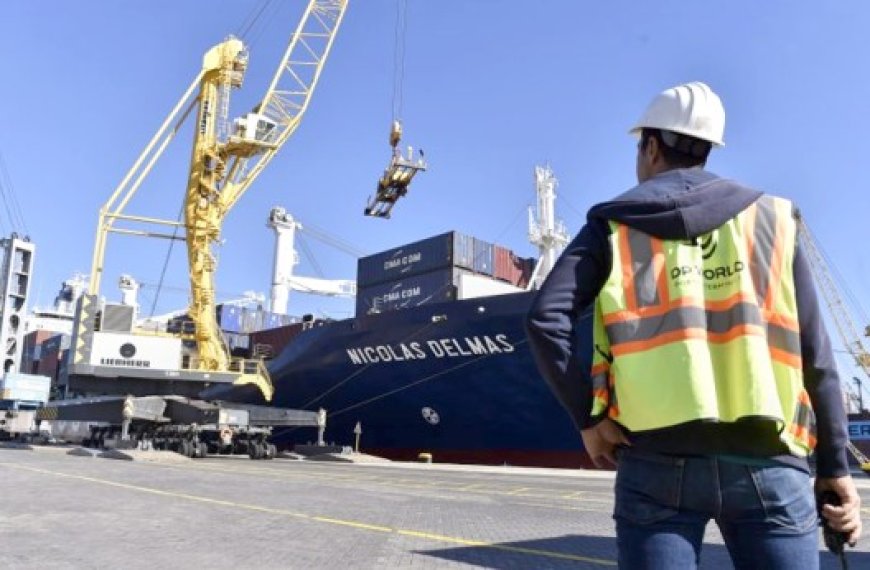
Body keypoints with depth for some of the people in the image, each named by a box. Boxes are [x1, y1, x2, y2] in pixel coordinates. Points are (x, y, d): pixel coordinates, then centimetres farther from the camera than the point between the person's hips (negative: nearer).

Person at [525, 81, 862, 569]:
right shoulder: (771, 219, 10)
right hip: (767, 462, 2)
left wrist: (588, 417, -1)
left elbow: (546, 319, -7)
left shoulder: (613, 226, 6)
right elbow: (813, 353, 6)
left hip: (658, 460, -1)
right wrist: (835, 467, 11)